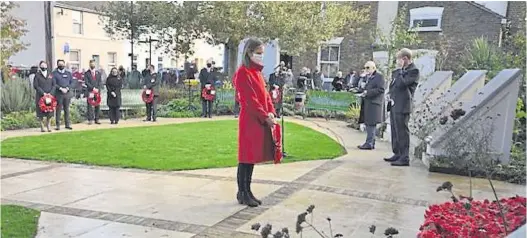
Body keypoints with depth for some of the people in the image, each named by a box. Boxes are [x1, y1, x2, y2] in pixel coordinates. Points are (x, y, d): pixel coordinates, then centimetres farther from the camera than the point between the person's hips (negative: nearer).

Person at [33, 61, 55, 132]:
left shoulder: (50, 75, 13)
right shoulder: (37, 75, 2)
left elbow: (53, 85, 8)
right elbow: (36, 86, -5)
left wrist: (50, 93, -7)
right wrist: (43, 93, -14)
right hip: (40, 96, -3)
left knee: (50, 113, 0)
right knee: (41, 113, 0)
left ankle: (48, 126, 12)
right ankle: (42, 127, 9)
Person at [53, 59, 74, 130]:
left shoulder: (68, 73, 15)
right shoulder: (54, 73, 4)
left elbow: (72, 83, 10)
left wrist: (67, 88, -7)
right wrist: (61, 88, -15)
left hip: (67, 93, 3)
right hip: (58, 94, -3)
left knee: (67, 109, 7)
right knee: (58, 110, -2)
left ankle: (67, 124, 12)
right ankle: (57, 125, 2)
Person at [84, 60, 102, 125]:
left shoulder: (98, 73, 14)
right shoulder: (86, 73, 3)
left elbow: (100, 82, 8)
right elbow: (86, 82, -5)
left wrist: (98, 89, -7)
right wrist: (93, 88, -14)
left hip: (97, 91, 3)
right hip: (89, 92, -3)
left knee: (97, 106, 2)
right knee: (90, 106, -5)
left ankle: (97, 119, 7)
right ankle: (90, 120, -2)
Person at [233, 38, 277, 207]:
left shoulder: (257, 72, 16)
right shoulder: (243, 73, -12)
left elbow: (264, 94, 14)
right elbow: (250, 99, -17)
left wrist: (271, 112, -1)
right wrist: (265, 116, -16)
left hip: (261, 120, 9)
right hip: (250, 120, -9)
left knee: (253, 157, 12)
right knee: (246, 158, -1)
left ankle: (247, 190, 21)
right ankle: (242, 193, 9)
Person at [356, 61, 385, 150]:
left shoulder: (379, 77, -6)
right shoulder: (367, 77, 19)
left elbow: (381, 89, -15)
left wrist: (367, 92, -19)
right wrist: (362, 90, 7)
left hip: (373, 103, -9)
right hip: (367, 104, 9)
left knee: (371, 123, -8)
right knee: (368, 123, 12)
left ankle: (369, 143, -5)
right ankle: (371, 143, 20)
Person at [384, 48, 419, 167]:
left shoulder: (414, 71, -10)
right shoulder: (401, 70, 17)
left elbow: (401, 83, -21)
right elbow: (393, 83, 25)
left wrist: (399, 70, -11)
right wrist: (390, 93, 8)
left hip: (402, 106, -9)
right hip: (394, 104, 9)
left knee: (402, 131, -7)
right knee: (395, 131, 15)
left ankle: (404, 158, -3)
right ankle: (397, 154, 25)